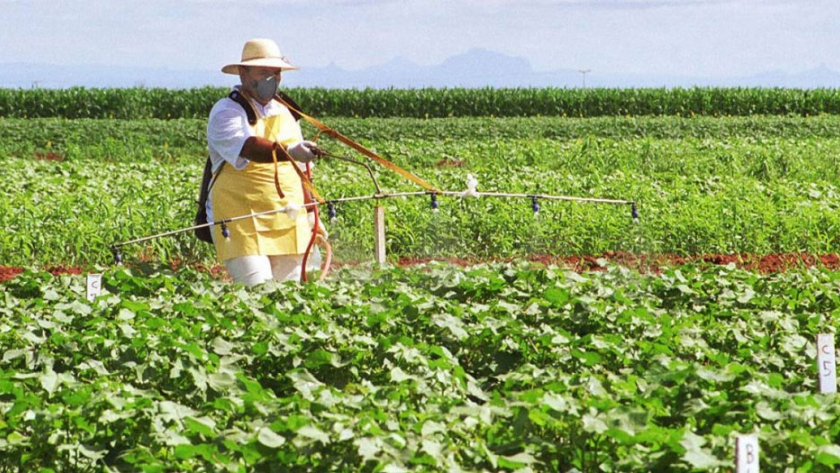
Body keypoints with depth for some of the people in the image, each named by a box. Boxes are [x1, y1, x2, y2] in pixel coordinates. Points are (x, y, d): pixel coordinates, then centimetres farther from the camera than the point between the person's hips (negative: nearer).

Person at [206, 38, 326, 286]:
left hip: (288, 227, 7)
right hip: (242, 226, -7)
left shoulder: (286, 113, 16)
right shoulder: (227, 112, -7)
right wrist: (288, 152, -44)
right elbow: (248, 147, -28)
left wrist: (310, 214, 19)